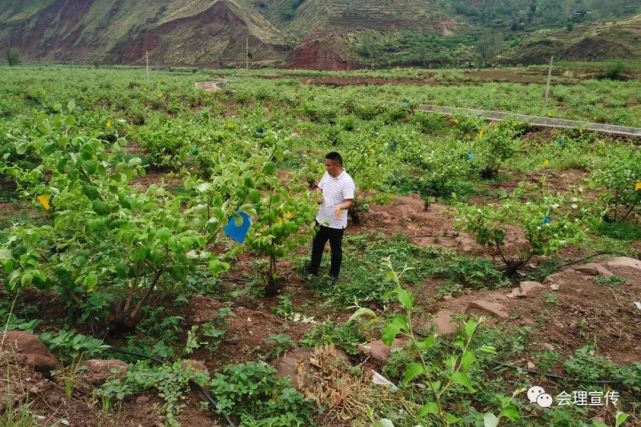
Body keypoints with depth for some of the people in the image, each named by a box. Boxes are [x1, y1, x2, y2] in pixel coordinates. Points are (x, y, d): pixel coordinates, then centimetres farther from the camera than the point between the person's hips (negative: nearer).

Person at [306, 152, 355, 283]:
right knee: (317, 246, 20)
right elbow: (319, 188, 14)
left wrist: (340, 207, -49)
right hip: (321, 219, 7)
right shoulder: (327, 175, -1)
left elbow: (349, 202, -28)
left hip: (336, 224, -7)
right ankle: (312, 270, 39)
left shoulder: (347, 182, -24)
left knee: (336, 250, 13)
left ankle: (334, 275, 32)